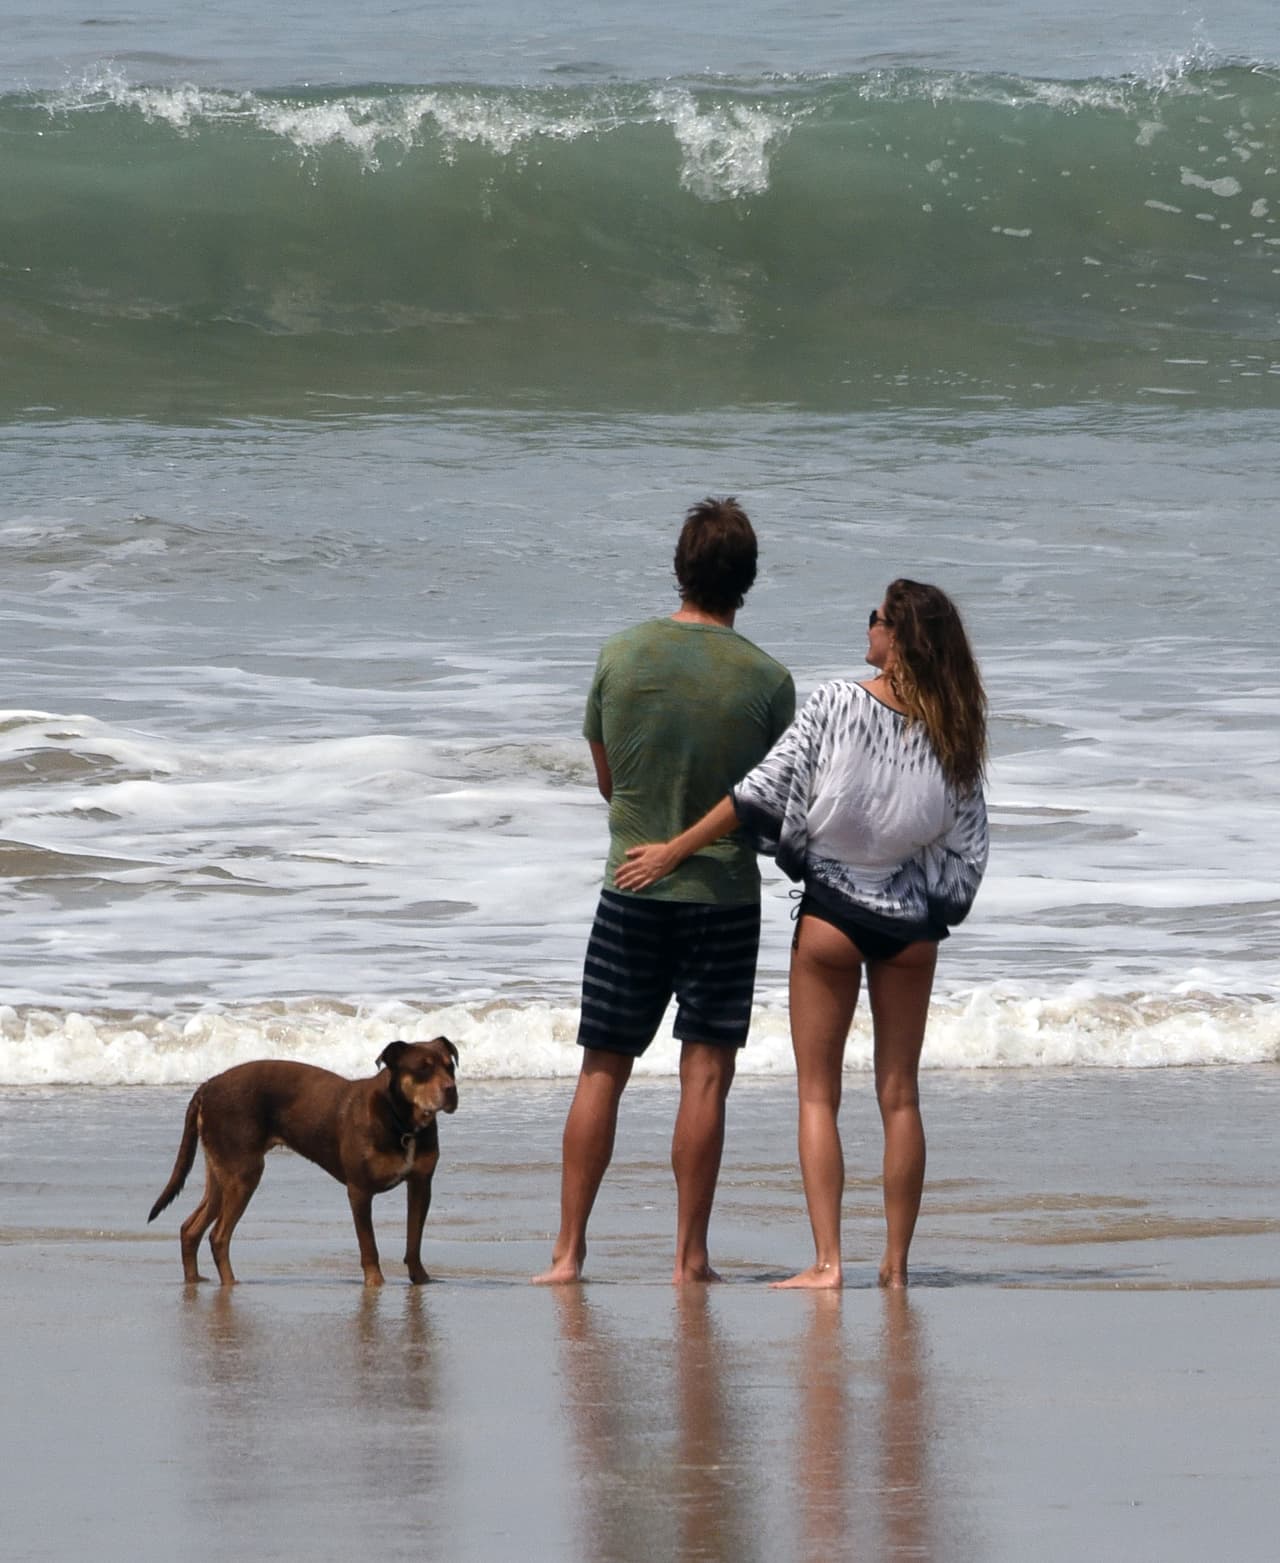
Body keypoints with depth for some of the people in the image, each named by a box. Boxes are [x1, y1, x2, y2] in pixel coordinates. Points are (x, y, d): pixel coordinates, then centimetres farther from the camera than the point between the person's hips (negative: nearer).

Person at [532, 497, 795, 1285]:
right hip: (725, 890, -2)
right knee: (706, 1073, 2)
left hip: (633, 887, 2)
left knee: (603, 1071, 8)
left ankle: (569, 1250, 7)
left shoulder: (620, 656, -4)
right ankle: (690, 1255, 0)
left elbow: (607, 778, 8)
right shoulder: (766, 679, -9)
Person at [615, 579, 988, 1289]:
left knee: (818, 1093, 3)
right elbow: (969, 845, -1)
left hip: (832, 913, -3)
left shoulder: (834, 705, -14)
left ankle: (826, 1259, -7)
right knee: (899, 1094, 11)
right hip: (912, 924, 3)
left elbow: (760, 792, -13)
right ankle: (896, 1264, 11)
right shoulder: (952, 732, -4)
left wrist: (673, 851, -4)